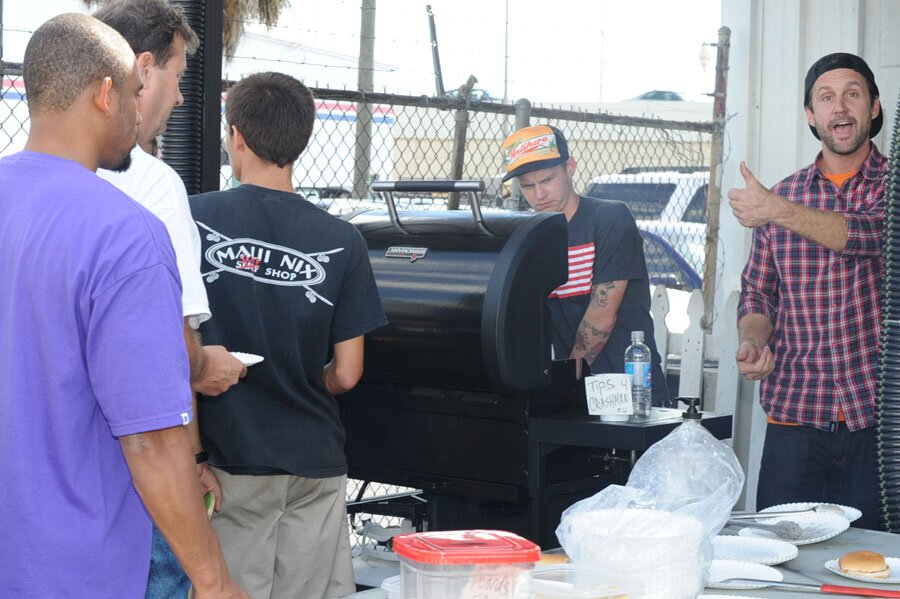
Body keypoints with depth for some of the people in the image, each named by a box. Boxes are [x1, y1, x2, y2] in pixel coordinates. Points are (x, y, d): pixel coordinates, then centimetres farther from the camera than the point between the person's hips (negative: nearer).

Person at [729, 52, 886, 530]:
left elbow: (875, 234, -18)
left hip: (877, 418, -2)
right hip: (795, 419, 2)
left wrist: (780, 213, -24)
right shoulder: (782, 195, 12)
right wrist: (752, 343, -6)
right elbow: (757, 294, 14)